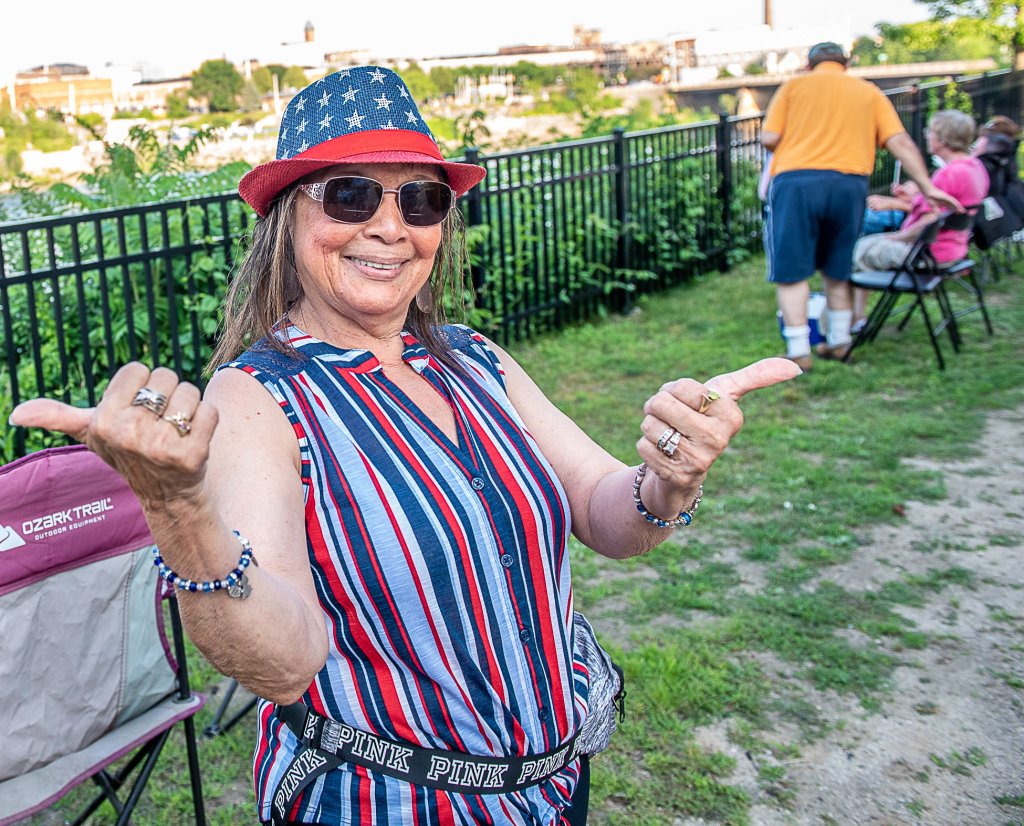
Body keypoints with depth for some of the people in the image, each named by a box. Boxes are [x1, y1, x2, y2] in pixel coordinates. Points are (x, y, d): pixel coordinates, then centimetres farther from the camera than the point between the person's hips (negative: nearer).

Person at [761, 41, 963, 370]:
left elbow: (769, 138, 1)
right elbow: (900, 141, 7)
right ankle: (838, 342, 27)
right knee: (837, 269, 19)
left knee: (790, 270, 2)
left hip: (796, 180, -3)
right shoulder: (869, 93, 18)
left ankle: (798, 352, -1)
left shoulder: (794, 86, 11)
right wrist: (928, 187, 8)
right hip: (850, 185, 3)